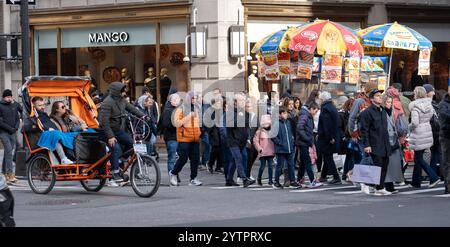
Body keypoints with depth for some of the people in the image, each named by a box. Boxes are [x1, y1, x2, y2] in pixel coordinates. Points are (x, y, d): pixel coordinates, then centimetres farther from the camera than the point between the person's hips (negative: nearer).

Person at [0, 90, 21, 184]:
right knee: (9, 151, -15)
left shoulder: (15, 105, 9)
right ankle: (10, 174, -21)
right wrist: (9, 128, -12)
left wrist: (16, 127, -2)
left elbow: (18, 117, 15)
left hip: (13, 132, 5)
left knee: (8, 152, 9)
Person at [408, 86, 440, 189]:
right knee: (418, 158, 16)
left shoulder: (415, 107, -17)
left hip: (418, 136, -7)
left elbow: (414, 123, -23)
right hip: (427, 131, 7)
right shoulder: (429, 105, 2)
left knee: (419, 159, 2)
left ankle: (434, 177, -9)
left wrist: (409, 128, -4)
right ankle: (416, 182, 22)